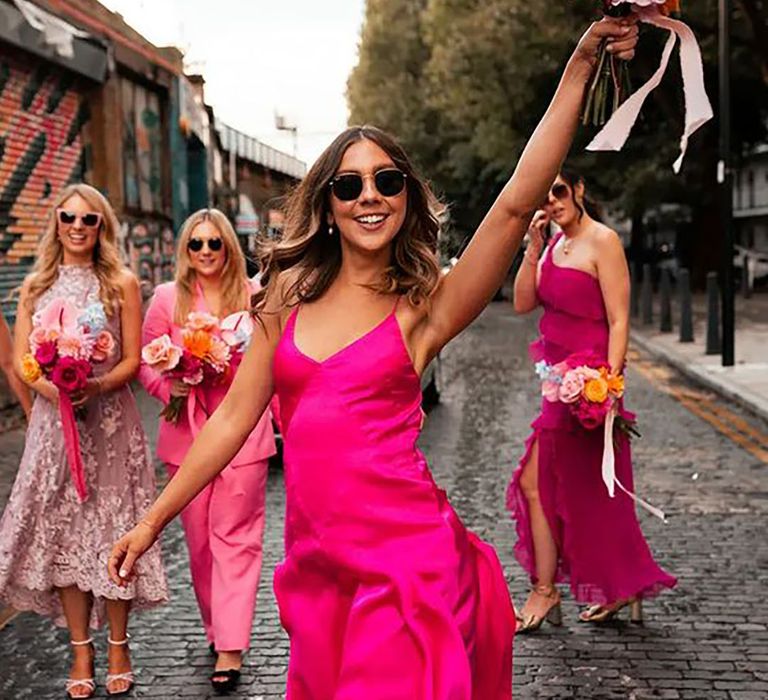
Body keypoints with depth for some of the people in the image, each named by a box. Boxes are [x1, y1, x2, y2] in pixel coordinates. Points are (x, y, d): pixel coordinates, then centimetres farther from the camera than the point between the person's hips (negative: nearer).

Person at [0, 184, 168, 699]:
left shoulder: (122, 283, 1)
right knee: (61, 530, 4)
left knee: (112, 531, 1)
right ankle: (81, 650, 15)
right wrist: (56, 391, -14)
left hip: (111, 420, -2)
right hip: (53, 418, 2)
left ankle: (118, 646, 16)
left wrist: (94, 387, -19)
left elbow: (132, 361, -1)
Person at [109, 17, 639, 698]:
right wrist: (152, 521, 11)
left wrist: (581, 64, -19)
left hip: (406, 561, -3)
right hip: (315, 564, 4)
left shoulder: (423, 308, -3)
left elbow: (518, 202, -14)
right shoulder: (289, 302, 7)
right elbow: (232, 419, 10)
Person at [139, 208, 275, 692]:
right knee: (199, 539, 9)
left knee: (235, 537, -3)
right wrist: (169, 388, -12)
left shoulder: (254, 296, 4)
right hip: (187, 434, 2)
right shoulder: (168, 299, 6)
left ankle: (231, 646, -3)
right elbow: (146, 361, 7)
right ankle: (216, 627, 26)